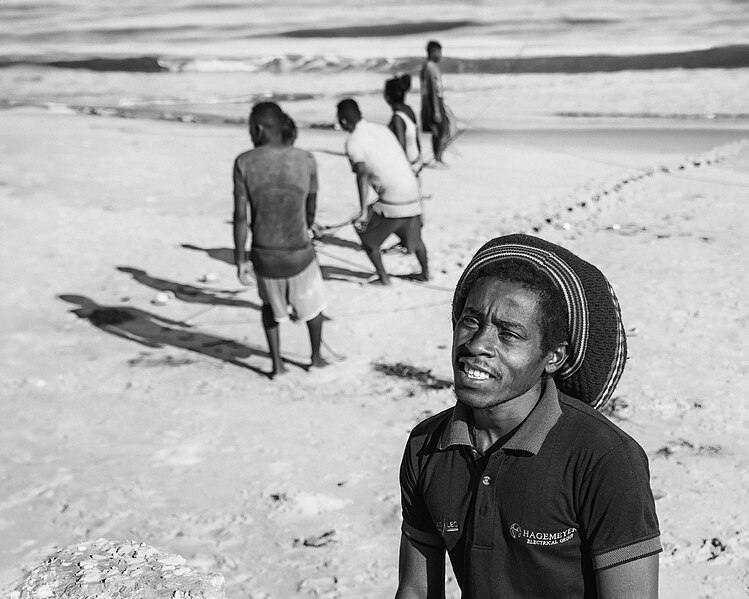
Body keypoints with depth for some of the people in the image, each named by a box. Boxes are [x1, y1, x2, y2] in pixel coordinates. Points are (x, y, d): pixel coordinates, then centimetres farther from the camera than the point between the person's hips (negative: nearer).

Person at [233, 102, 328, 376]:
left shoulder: (244, 163, -9)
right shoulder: (306, 160, -6)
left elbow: (240, 216, -9)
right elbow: (311, 210, 4)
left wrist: (240, 259, 0)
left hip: (264, 258, 0)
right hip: (300, 255, 0)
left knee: (271, 304, 30)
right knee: (312, 303, 28)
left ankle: (277, 363, 27)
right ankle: (316, 357, 44)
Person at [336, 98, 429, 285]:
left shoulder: (354, 141, -8)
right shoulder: (382, 128, 12)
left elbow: (362, 174, -21)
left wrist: (364, 212, -22)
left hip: (392, 202, -7)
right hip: (413, 195, 7)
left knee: (366, 235, 13)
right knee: (414, 236, 27)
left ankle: (383, 278, 18)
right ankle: (425, 273, 41)